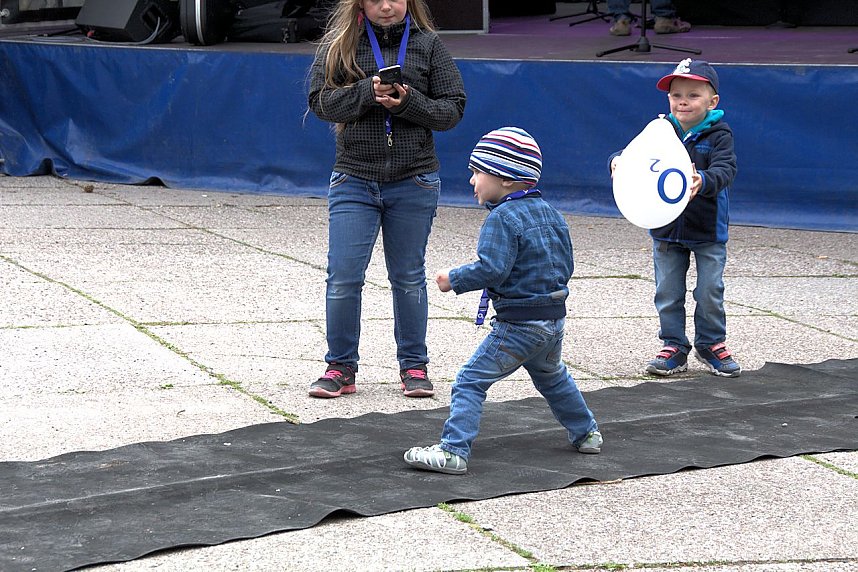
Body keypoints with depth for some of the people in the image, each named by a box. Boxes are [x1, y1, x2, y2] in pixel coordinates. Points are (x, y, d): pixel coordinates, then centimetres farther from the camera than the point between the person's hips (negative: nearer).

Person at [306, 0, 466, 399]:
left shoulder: (428, 44, 2)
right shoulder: (340, 43, 2)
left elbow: (453, 109, 0)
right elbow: (321, 101, -6)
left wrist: (408, 102, -17)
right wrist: (368, 91, -20)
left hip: (414, 183, 0)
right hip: (353, 181, 0)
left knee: (408, 278, 10)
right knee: (343, 277, -3)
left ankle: (414, 366, 21)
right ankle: (341, 367, 10)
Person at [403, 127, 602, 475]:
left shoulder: (503, 218, -16)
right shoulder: (551, 214, 11)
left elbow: (492, 269, -25)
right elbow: (566, 267, 15)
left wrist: (454, 280, -13)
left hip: (518, 325, -9)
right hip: (555, 318, 9)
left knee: (471, 381, -7)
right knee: (552, 378, 32)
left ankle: (453, 451, -15)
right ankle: (586, 433, 43)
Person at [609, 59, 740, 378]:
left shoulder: (719, 135, -10)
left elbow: (725, 169, -25)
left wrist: (703, 181, -46)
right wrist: (618, 161, -32)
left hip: (708, 231, -3)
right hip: (666, 230, 3)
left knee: (710, 292, 3)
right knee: (668, 293, 7)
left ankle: (711, 344, 23)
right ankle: (674, 347, 20)